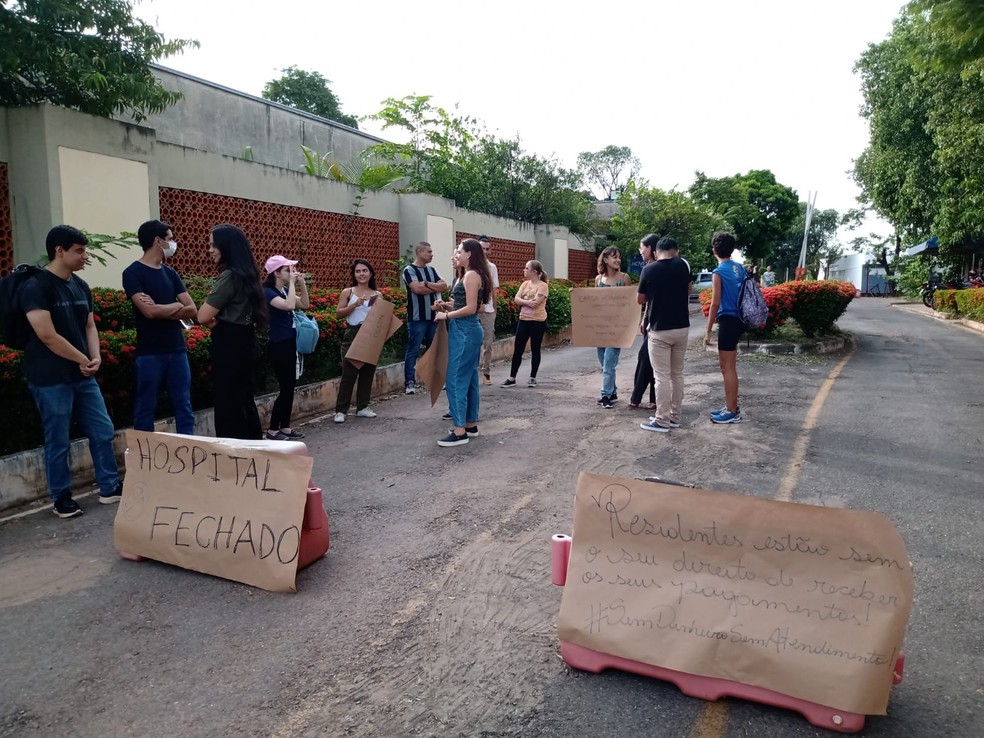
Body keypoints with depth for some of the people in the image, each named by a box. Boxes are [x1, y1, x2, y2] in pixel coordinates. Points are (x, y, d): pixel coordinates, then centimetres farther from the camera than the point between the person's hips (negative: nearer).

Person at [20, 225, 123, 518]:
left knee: (103, 432, 10)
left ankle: (110, 488, 23)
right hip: (51, 379, -7)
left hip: (83, 376, 7)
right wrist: (82, 360, -10)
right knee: (58, 441, 4)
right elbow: (47, 336, -19)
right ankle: (61, 498, 19)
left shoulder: (81, 286, 10)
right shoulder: (35, 287, -13)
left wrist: (96, 357, -3)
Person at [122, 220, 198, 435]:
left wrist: (161, 310, -9)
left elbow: (192, 310, 5)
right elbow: (149, 311, -17)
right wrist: (177, 306, -1)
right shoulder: (133, 273, -5)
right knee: (146, 409, 3)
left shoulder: (170, 273, 13)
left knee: (184, 408, 7)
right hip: (149, 353, -5)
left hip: (177, 350, 6)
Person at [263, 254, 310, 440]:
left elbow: (305, 305, 10)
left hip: (290, 343, 9)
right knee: (285, 388, -6)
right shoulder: (268, 292, -15)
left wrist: (302, 283, 0)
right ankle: (273, 429, 5)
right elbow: (289, 305, -30)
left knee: (290, 387, 11)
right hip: (278, 345, -9)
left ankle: (285, 427, 19)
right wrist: (292, 283, -21)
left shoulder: (286, 290, 9)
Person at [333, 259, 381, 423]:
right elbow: (339, 313, -3)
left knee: (367, 372, 8)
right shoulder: (348, 292, 3)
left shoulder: (376, 295, 9)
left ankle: (362, 407, 20)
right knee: (349, 373, -6)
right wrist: (354, 305, -15)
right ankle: (340, 410, 0)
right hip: (352, 335, -3)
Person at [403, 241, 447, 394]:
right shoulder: (409, 270, -5)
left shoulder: (432, 270, 14)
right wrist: (435, 287, -4)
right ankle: (410, 382, -4)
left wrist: (427, 284, -12)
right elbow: (417, 289, -19)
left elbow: (444, 286, 2)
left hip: (433, 316, 7)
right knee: (413, 351, -5)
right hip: (417, 318, -7)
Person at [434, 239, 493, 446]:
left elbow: (470, 308, -19)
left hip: (464, 331, -10)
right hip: (468, 330, 10)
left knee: (456, 378, -8)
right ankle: (471, 424, 20)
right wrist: (447, 306, 7)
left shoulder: (471, 275, -13)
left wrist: (446, 315, -10)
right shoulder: (470, 275, 16)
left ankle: (460, 431, -7)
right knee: (469, 378, 13)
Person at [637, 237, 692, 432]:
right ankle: (675, 416, 19)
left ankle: (662, 421, 2)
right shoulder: (683, 265, 1)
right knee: (677, 374, 13)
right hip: (682, 328, 4)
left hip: (659, 330, -4)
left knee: (662, 377, -2)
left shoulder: (649, 270, -8)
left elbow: (641, 299, 5)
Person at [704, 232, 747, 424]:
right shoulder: (740, 268, 10)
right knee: (725, 365, 18)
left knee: (728, 368, -2)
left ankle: (732, 412, 3)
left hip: (728, 321, -8)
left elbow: (715, 304, -15)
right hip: (739, 319, 9)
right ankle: (731, 406, 24)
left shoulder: (719, 272, -13)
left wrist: (708, 330, -10)